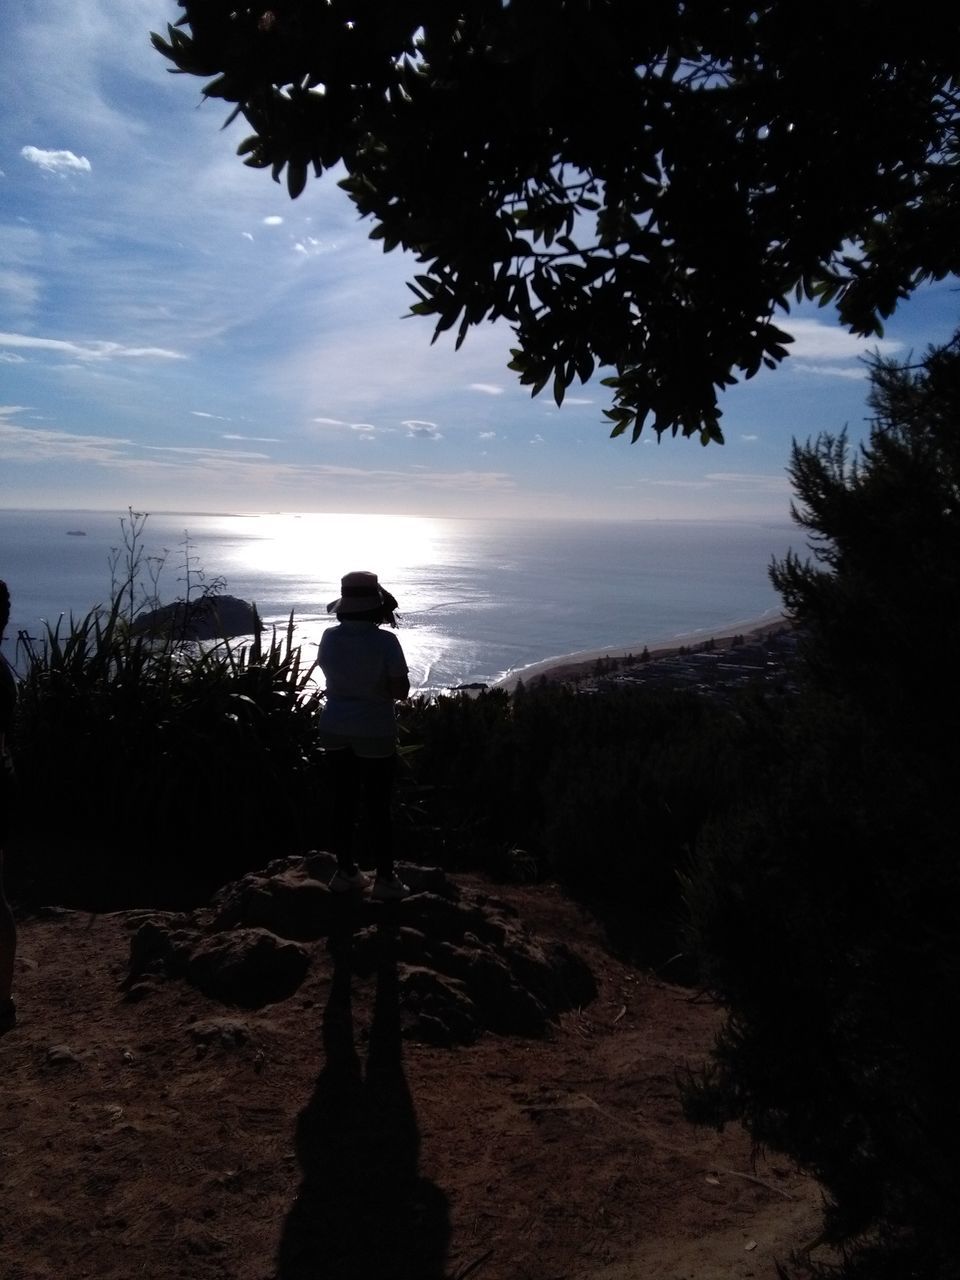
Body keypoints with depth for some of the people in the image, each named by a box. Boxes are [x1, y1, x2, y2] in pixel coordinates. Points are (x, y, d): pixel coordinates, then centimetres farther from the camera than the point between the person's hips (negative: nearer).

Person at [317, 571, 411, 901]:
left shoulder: (329, 637, -4)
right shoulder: (385, 642, -18)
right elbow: (401, 691, -15)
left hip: (335, 730, 4)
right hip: (374, 733, -4)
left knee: (343, 802, 13)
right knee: (377, 807, 6)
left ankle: (346, 872, 23)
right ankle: (385, 879, 13)